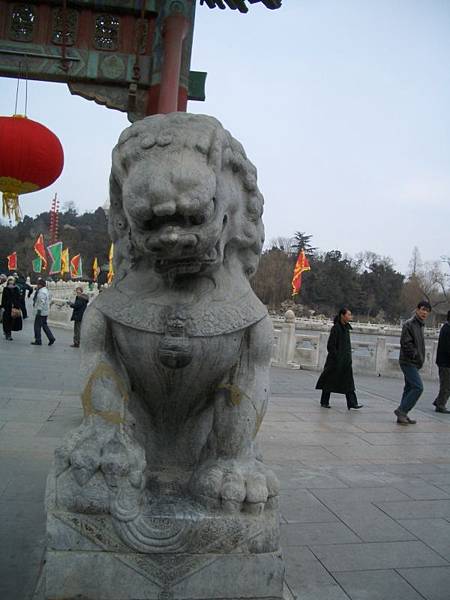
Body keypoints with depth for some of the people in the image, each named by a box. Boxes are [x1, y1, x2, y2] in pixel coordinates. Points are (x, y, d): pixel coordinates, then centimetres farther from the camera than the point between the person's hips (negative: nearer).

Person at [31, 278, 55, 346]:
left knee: (37, 326, 0)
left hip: (41, 312, -10)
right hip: (45, 312, 10)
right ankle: (51, 338, 13)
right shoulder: (45, 290, 13)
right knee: (44, 325, 17)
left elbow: (42, 302, -26)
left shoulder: (42, 292, -20)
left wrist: (39, 310, -25)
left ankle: (38, 341, 7)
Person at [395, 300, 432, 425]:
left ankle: (402, 415, 17)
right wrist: (416, 356, -16)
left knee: (410, 388, 11)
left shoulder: (420, 325, 16)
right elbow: (405, 343, -20)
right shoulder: (409, 324, -13)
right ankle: (401, 410, -8)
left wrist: (420, 360, 10)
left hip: (414, 363, 10)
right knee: (418, 387, -15)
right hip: (409, 362, -10)